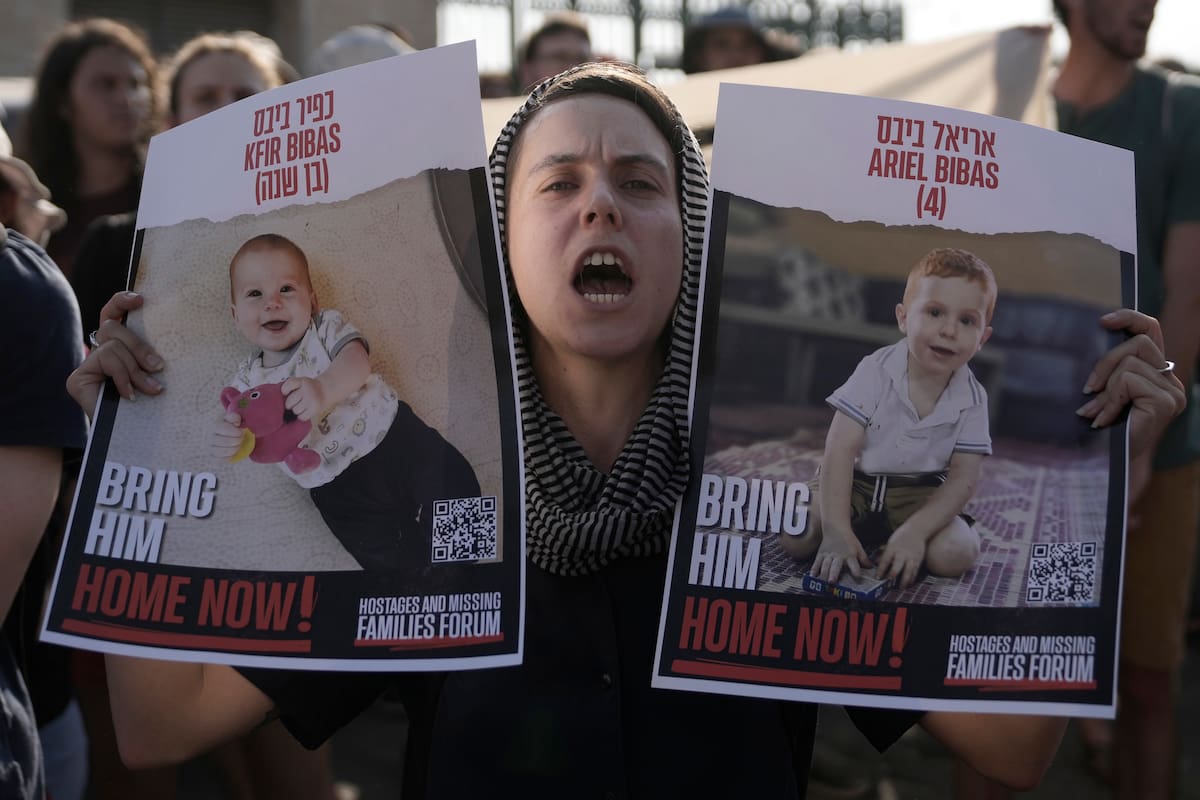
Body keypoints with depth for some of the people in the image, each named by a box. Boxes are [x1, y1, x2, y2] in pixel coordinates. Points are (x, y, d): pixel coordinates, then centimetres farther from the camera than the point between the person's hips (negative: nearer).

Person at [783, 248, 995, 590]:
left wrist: (915, 531, -28)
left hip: (920, 493, 1)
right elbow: (840, 450, -22)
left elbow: (963, 477, -12)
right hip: (856, 481, -1)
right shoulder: (876, 372, -18)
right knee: (795, 538, -22)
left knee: (955, 554, -26)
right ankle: (861, 526, 6)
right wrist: (837, 532, -32)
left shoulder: (972, 399, -11)